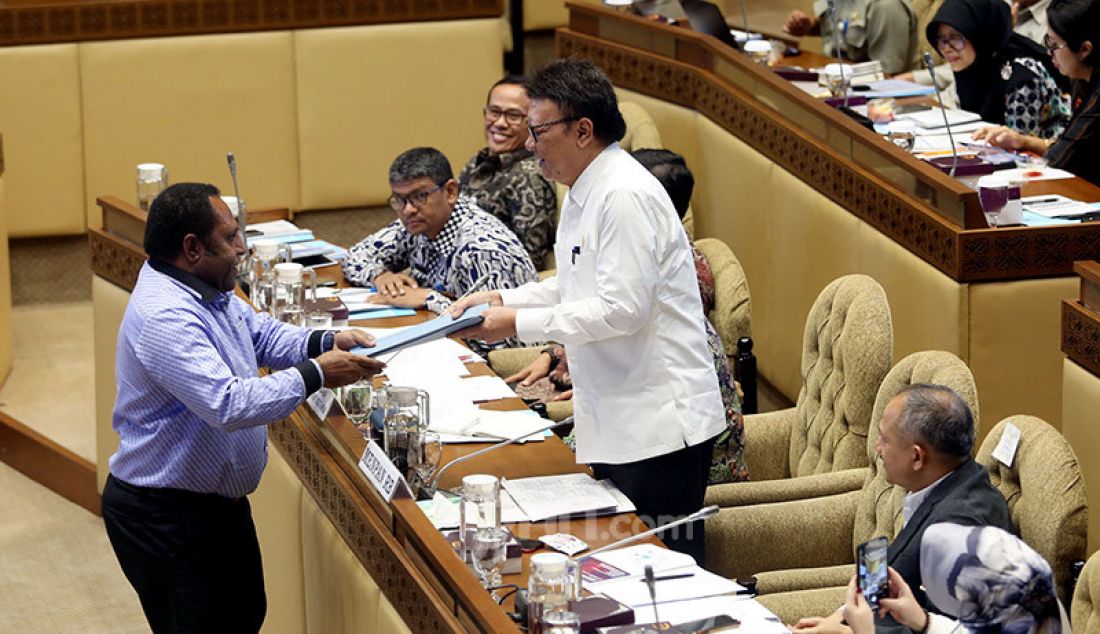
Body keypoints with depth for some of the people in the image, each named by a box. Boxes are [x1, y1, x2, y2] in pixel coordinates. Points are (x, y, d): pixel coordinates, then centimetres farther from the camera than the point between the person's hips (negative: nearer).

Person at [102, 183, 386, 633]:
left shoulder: (207, 288, 3)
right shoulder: (163, 317, -29)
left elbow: (262, 335, 16)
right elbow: (229, 406, -36)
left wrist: (326, 343, -3)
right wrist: (316, 375, -28)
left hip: (216, 500, 10)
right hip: (166, 514, -10)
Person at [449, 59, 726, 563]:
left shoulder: (625, 196, -19)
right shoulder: (585, 192, 14)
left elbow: (623, 307, -23)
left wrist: (520, 324, -17)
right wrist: (504, 299, 9)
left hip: (658, 422, -10)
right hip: (616, 421, 10)